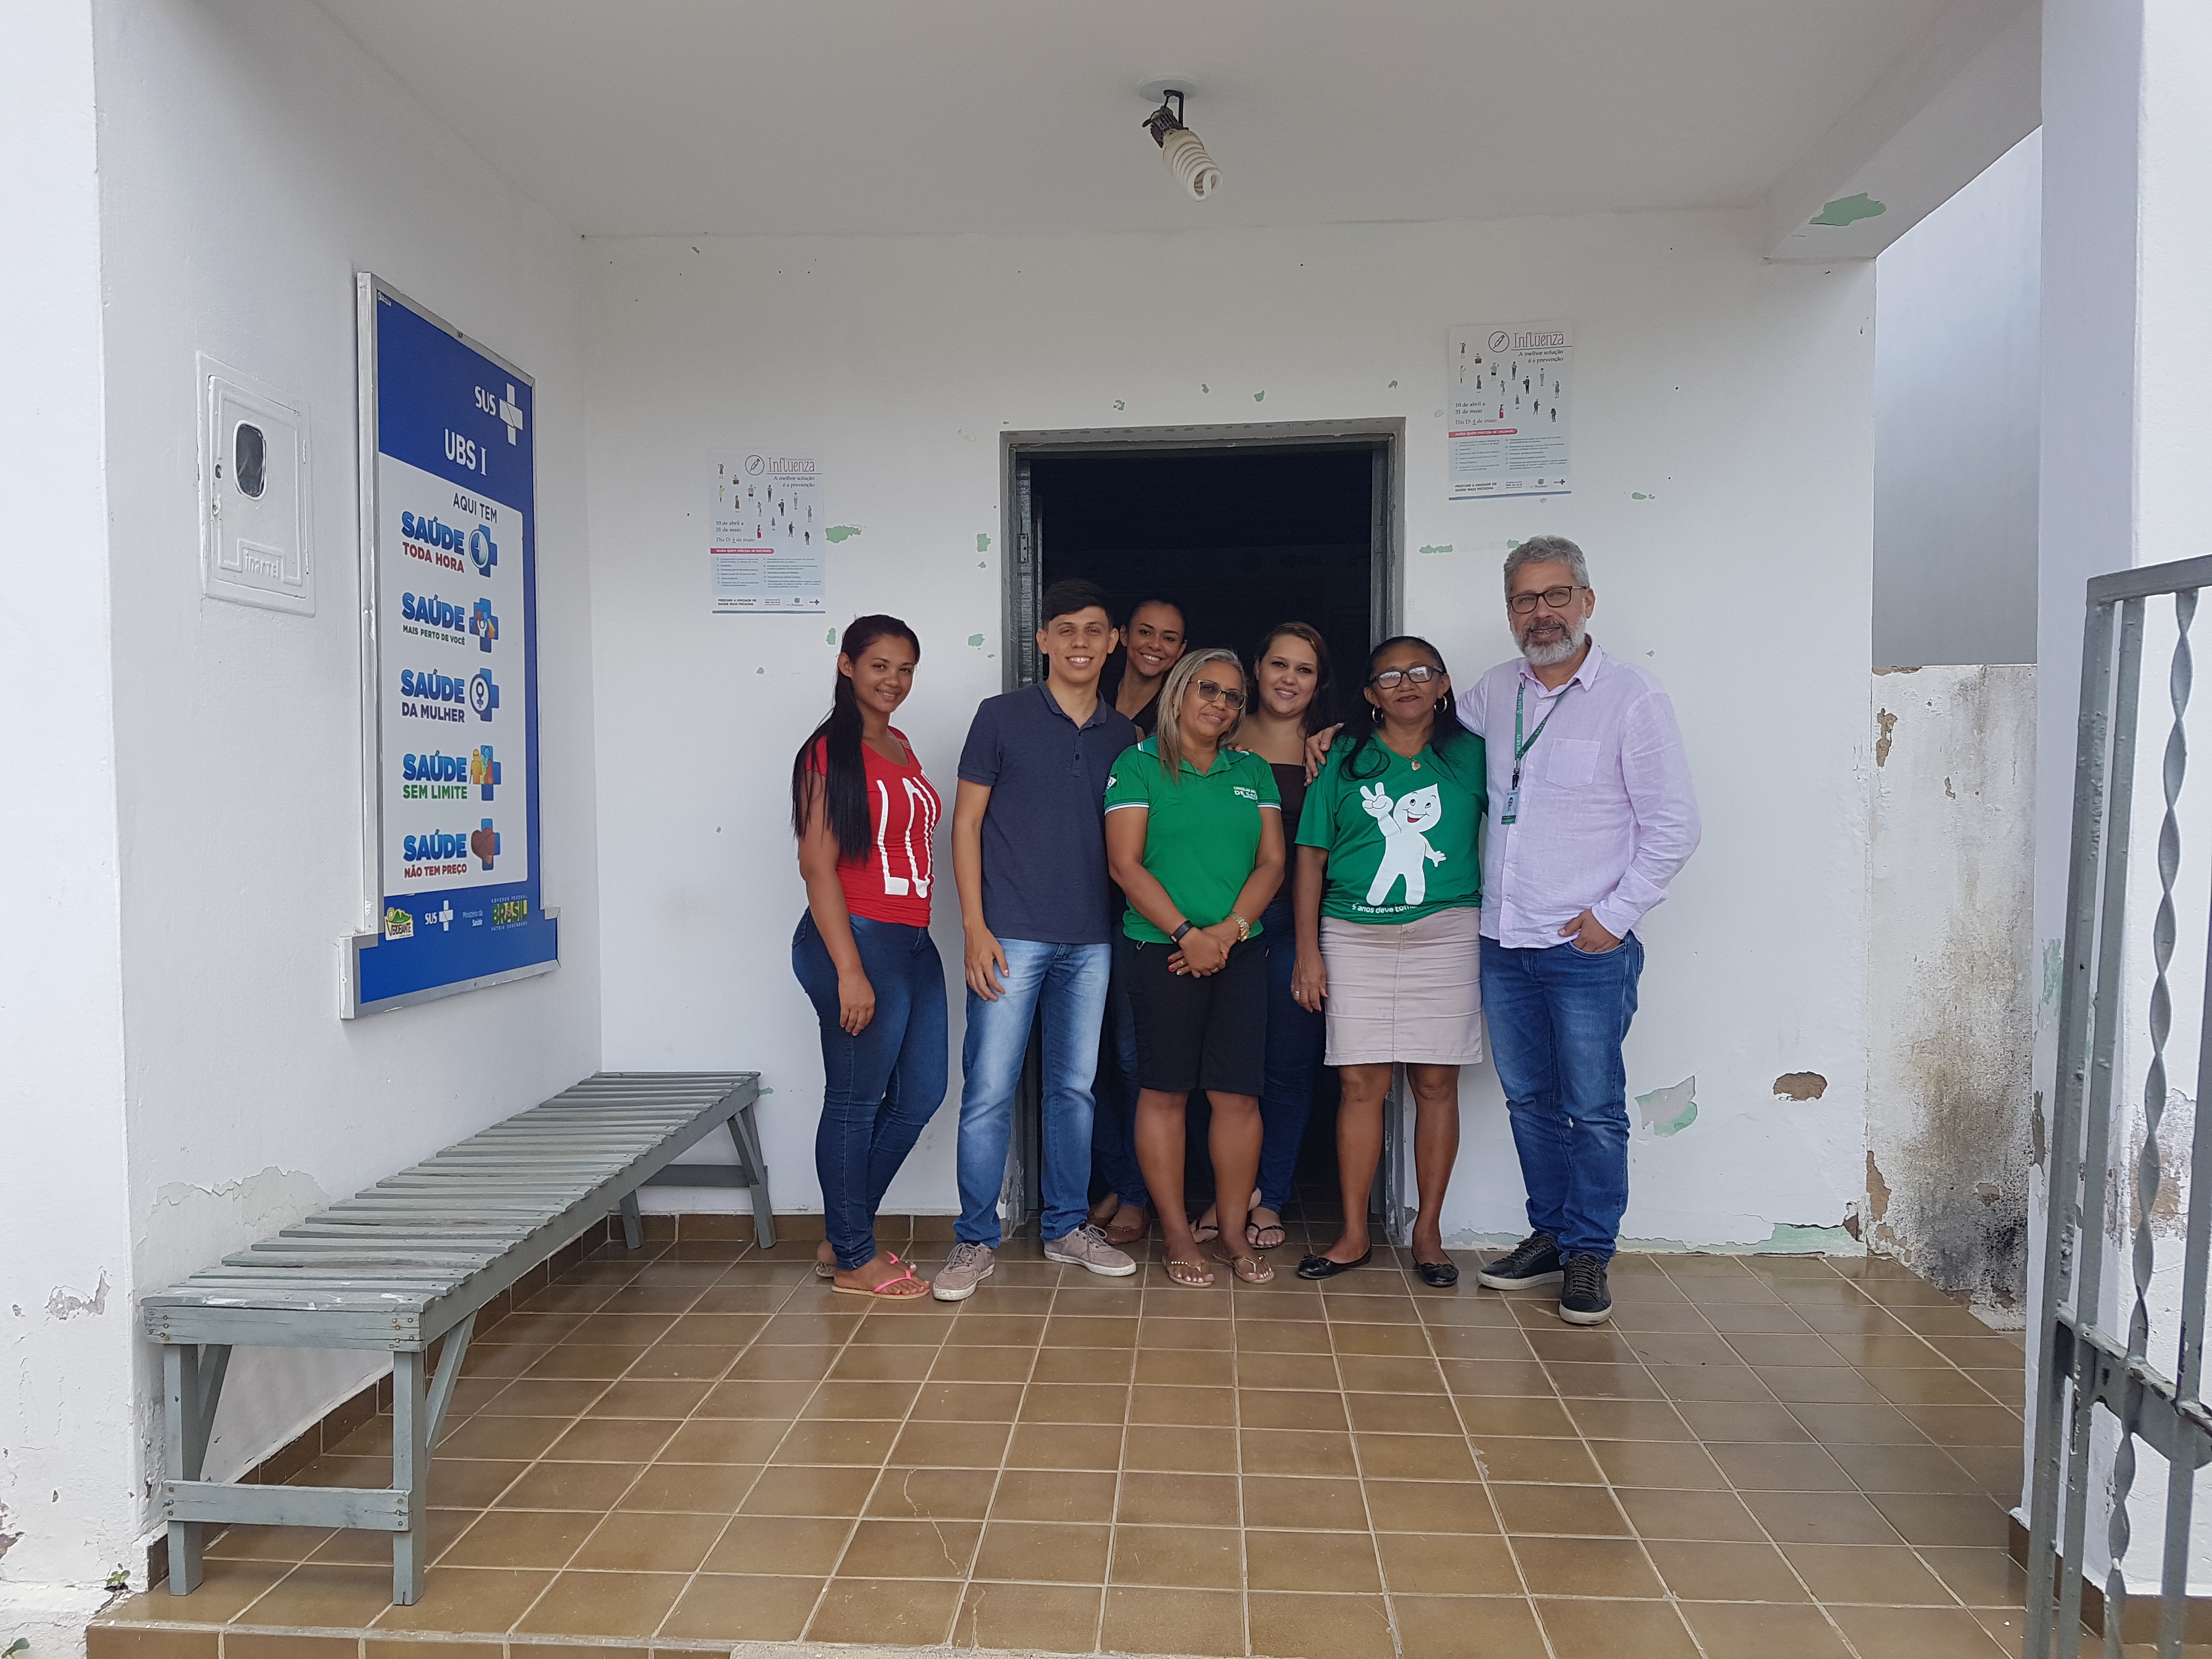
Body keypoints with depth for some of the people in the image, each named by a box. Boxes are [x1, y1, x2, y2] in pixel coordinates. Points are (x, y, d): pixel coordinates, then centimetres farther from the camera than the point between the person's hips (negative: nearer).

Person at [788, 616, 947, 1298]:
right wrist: (850, 970, -18)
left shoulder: (901, 748, 16)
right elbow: (817, 865, -13)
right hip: (857, 938, -9)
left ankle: (844, 1236, 27)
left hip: (912, 941, 9)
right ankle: (853, 1258, 17)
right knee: (855, 1101, 2)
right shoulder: (831, 752, -8)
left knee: (920, 1094, 13)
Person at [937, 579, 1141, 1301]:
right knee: (990, 1089, -3)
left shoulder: (1123, 734, 11)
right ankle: (975, 1239, 10)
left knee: (1075, 1087, 12)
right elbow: (966, 823, -2)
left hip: (1091, 941, 4)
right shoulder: (1002, 717, 0)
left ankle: (1068, 1226, 25)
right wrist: (975, 927, -9)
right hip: (1011, 936, -4)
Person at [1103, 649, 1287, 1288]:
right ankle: (1177, 1234, 13)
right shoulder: (1139, 764, 1)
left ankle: (1233, 1233, 15)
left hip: (1241, 951, 4)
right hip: (1164, 950, -3)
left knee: (1238, 1093, 3)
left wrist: (1228, 930, -8)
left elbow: (1272, 861, 8)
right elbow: (1125, 863, -7)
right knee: (1164, 1091, 2)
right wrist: (1188, 935, -12)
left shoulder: (1253, 772, 14)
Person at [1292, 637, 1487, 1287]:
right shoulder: (1345, 760, 7)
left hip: (1446, 933, 0)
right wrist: (1308, 950, 1)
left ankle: (1428, 1230, 16)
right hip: (1355, 935, 0)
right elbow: (1312, 855, 6)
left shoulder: (1471, 754, 6)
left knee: (1436, 1082, 3)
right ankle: (1354, 1235, 11)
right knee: (1361, 1083, 1)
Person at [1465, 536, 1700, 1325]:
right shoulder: (1490, 694, 8)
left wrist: (1616, 914, -11)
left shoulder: (1632, 696, -6)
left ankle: (1588, 1256, 17)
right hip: (1503, 942, 5)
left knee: (1593, 1110, 3)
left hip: (1588, 949, -5)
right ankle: (1549, 1236, 29)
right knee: (1529, 1102, 14)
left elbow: (1674, 825, -7)